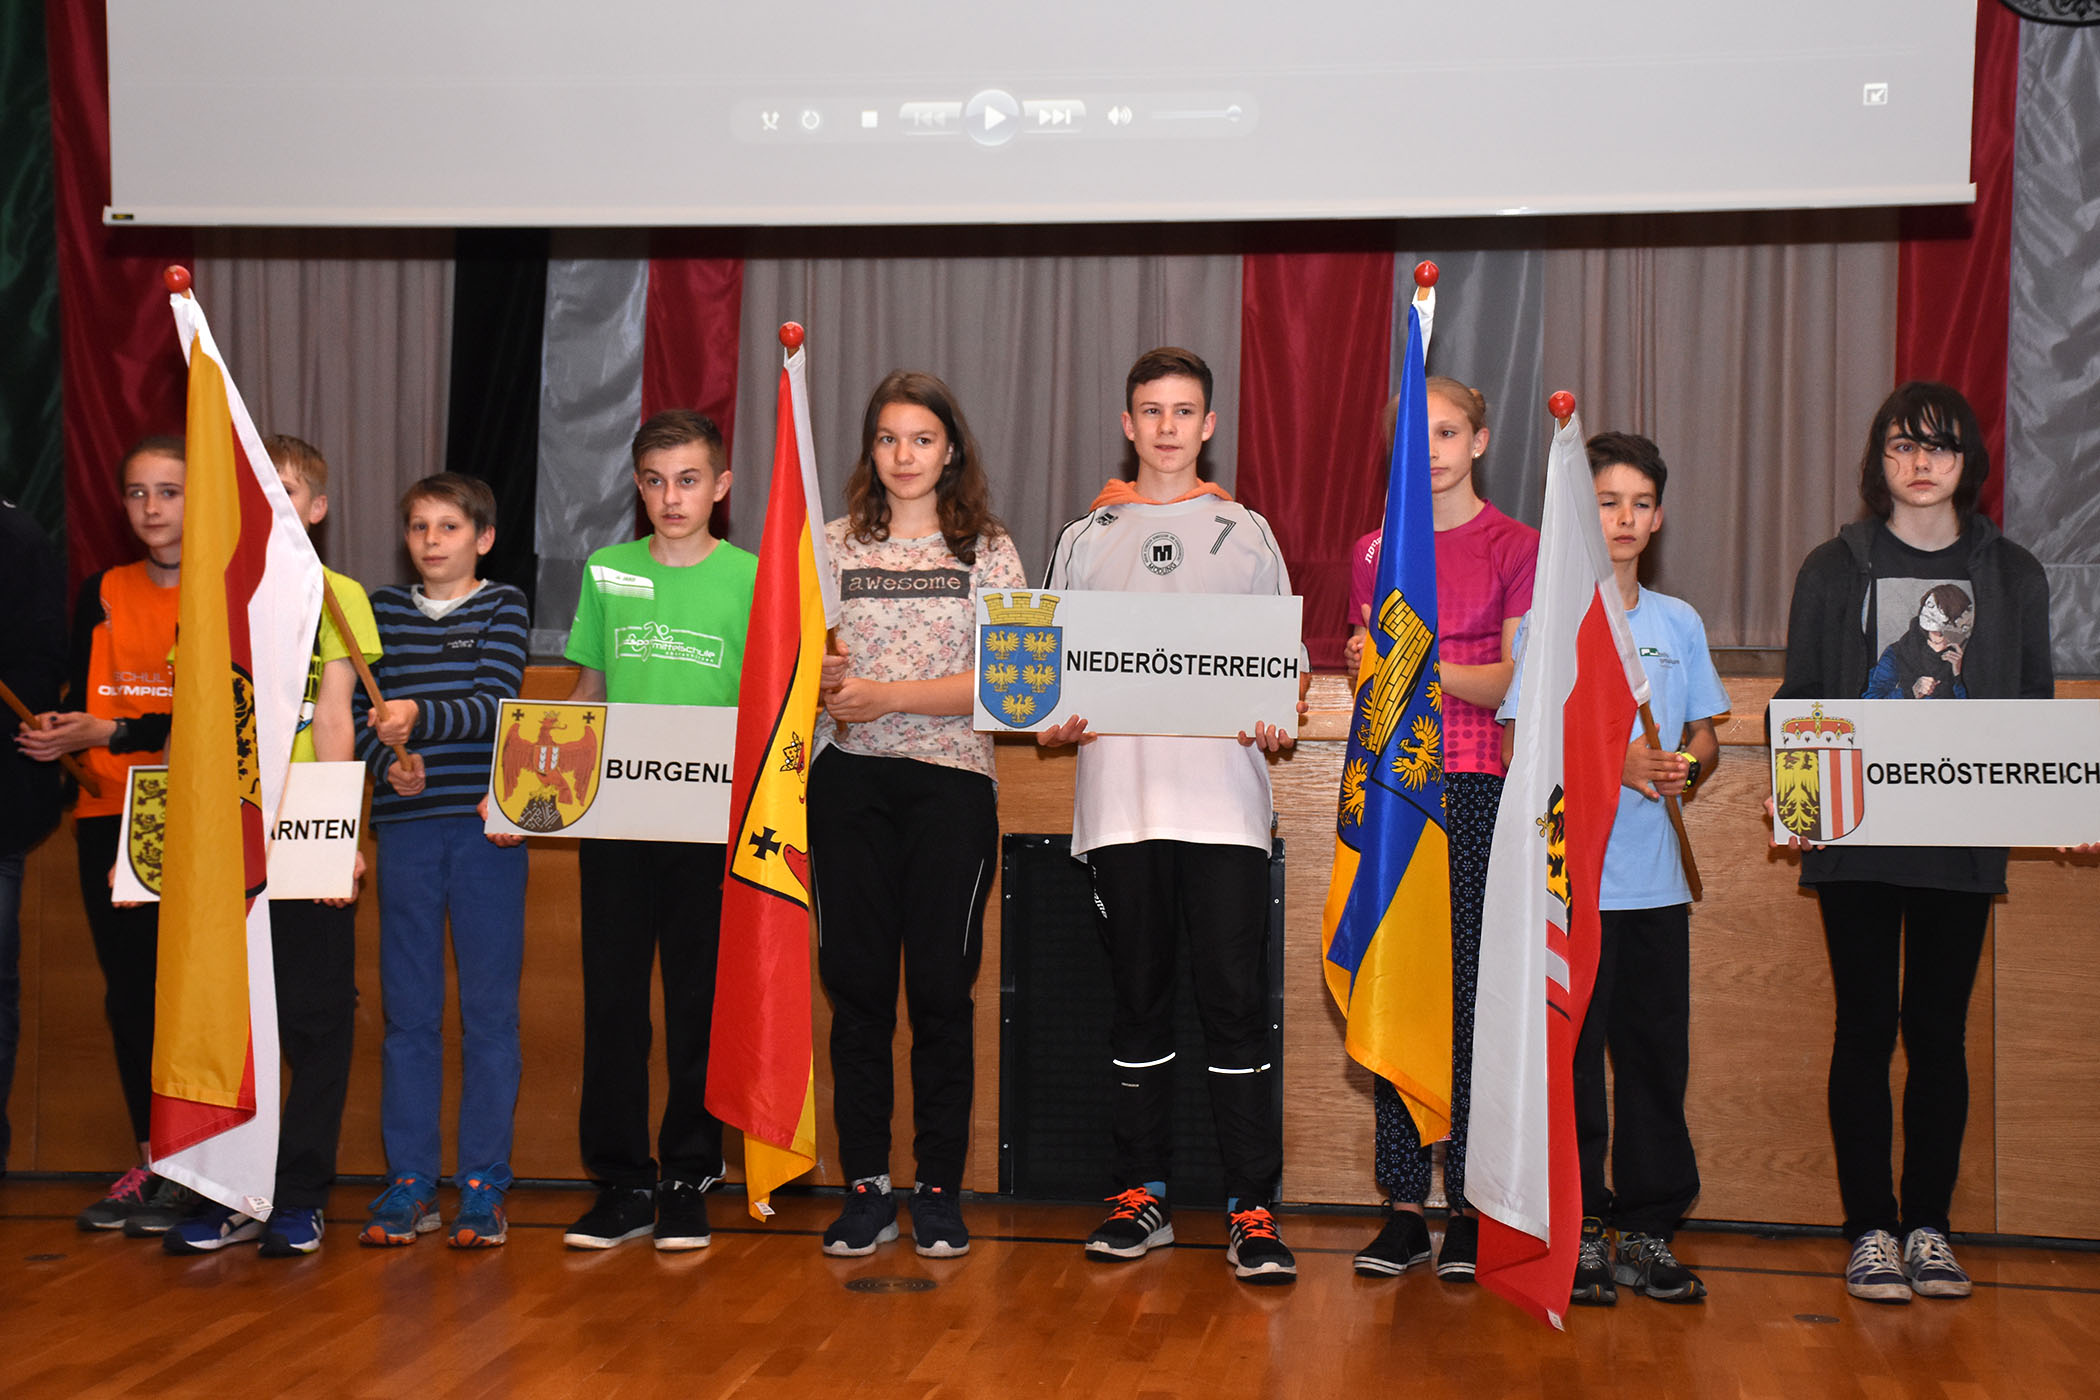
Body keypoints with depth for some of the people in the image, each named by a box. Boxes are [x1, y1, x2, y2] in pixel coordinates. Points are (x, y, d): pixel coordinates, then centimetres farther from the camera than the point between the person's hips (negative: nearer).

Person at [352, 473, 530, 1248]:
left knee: (488, 1009, 2)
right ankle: (408, 1182, 14)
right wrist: (388, 762, -11)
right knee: (408, 1011, 6)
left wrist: (419, 716, -26)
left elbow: (495, 706, -10)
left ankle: (483, 1184, 9)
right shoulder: (382, 609, 12)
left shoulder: (502, 606, 4)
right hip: (405, 827, 2)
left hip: (486, 827, -2)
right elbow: (356, 714, 8)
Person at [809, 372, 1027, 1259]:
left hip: (951, 781, -2)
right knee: (856, 982, 3)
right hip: (849, 782, 2)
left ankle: (940, 1192, 10)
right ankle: (866, 1188, 12)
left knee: (941, 984, 0)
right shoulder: (832, 545, 9)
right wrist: (820, 681, -14)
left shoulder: (988, 552, 4)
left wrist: (887, 696, -15)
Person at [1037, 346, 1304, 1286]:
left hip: (1224, 796, -2)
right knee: (1139, 997, 8)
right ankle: (1141, 1195, 16)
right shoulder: (1085, 541, 15)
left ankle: (1251, 1210, -2)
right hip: (1120, 797, 2)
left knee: (1235, 998, -6)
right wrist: (1053, 719, -4)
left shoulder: (1247, 536, 12)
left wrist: (1276, 725, -8)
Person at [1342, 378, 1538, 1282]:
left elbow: (1512, 681, -5)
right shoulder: (1373, 552, 14)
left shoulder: (1515, 547, 3)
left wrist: (1420, 665, -18)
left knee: (1472, 993, -4)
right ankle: (1403, 1207, 7)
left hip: (1477, 790, -3)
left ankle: (1468, 1208, 4)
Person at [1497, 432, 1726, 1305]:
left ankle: (1649, 1232, 16)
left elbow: (1704, 735, 17)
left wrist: (1688, 765, -5)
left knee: (1657, 1055, 7)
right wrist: (1612, 760, -18)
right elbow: (1515, 745, -5)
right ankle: (1577, 1232, 9)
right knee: (1569, 1059, -1)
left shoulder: (1679, 622, 12)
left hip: (1657, 879, 4)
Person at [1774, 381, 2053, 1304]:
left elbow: (2035, 707, 11)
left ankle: (1929, 1226, 14)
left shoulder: (2012, 576, 9)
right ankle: (1871, 1229, 8)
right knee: (1866, 1029, 1)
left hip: (1962, 839, 1)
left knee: (1940, 1031, 5)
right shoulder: (1834, 569, 6)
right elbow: (1799, 698, 7)